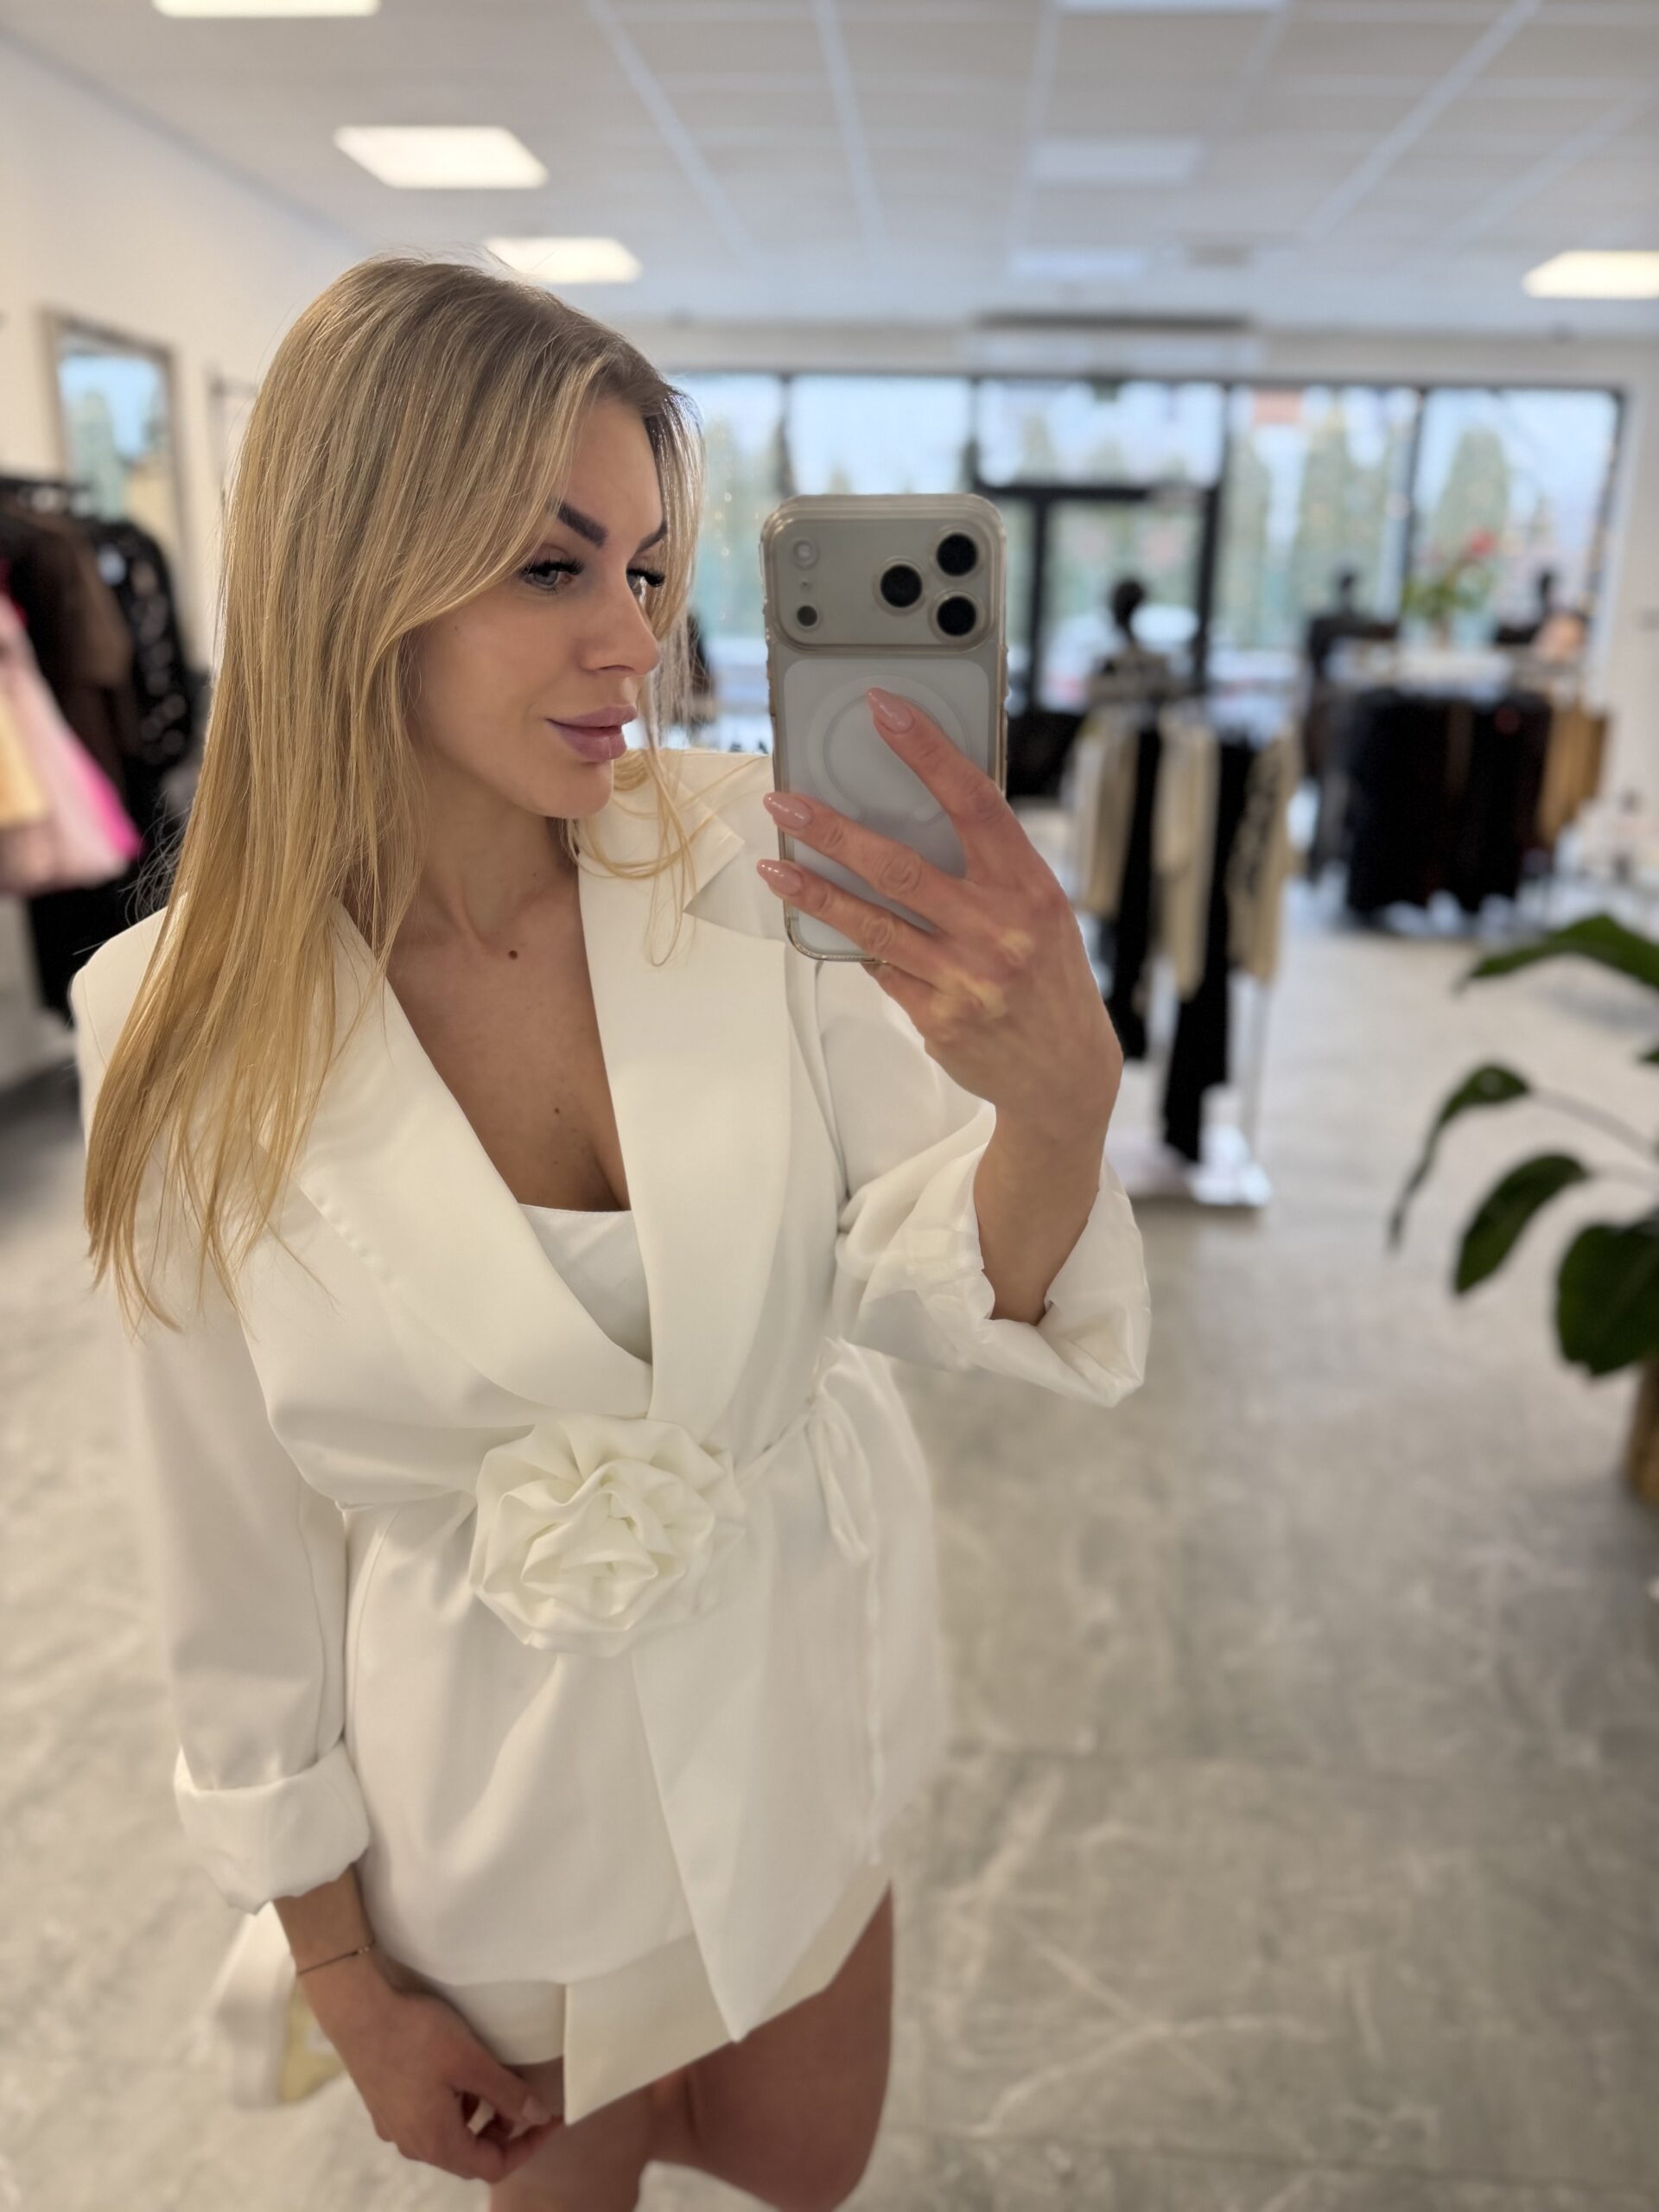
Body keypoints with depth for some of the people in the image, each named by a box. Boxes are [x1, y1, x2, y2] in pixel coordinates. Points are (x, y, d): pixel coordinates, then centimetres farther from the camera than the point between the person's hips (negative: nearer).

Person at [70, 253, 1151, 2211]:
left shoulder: (752, 860, -16)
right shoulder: (194, 1023, -18)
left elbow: (934, 1286, -19)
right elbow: (236, 1535, -10)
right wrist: (341, 1972, 0)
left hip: (801, 1700, 3)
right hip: (504, 1782, -2)